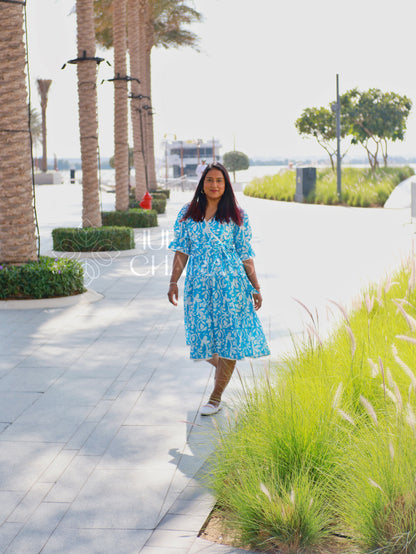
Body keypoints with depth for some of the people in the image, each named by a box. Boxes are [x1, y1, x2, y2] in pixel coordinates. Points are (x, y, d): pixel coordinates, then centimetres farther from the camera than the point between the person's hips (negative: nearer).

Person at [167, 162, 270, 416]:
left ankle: (216, 398, 8)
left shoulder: (236, 216, 2)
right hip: (198, 285, 2)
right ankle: (222, 367, 37)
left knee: (228, 337, -2)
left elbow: (246, 255, 2)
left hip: (230, 284, -2)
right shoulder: (188, 214, 7)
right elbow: (182, 250, 8)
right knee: (202, 337, 2)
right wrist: (173, 282, 0)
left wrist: (256, 288, 1)